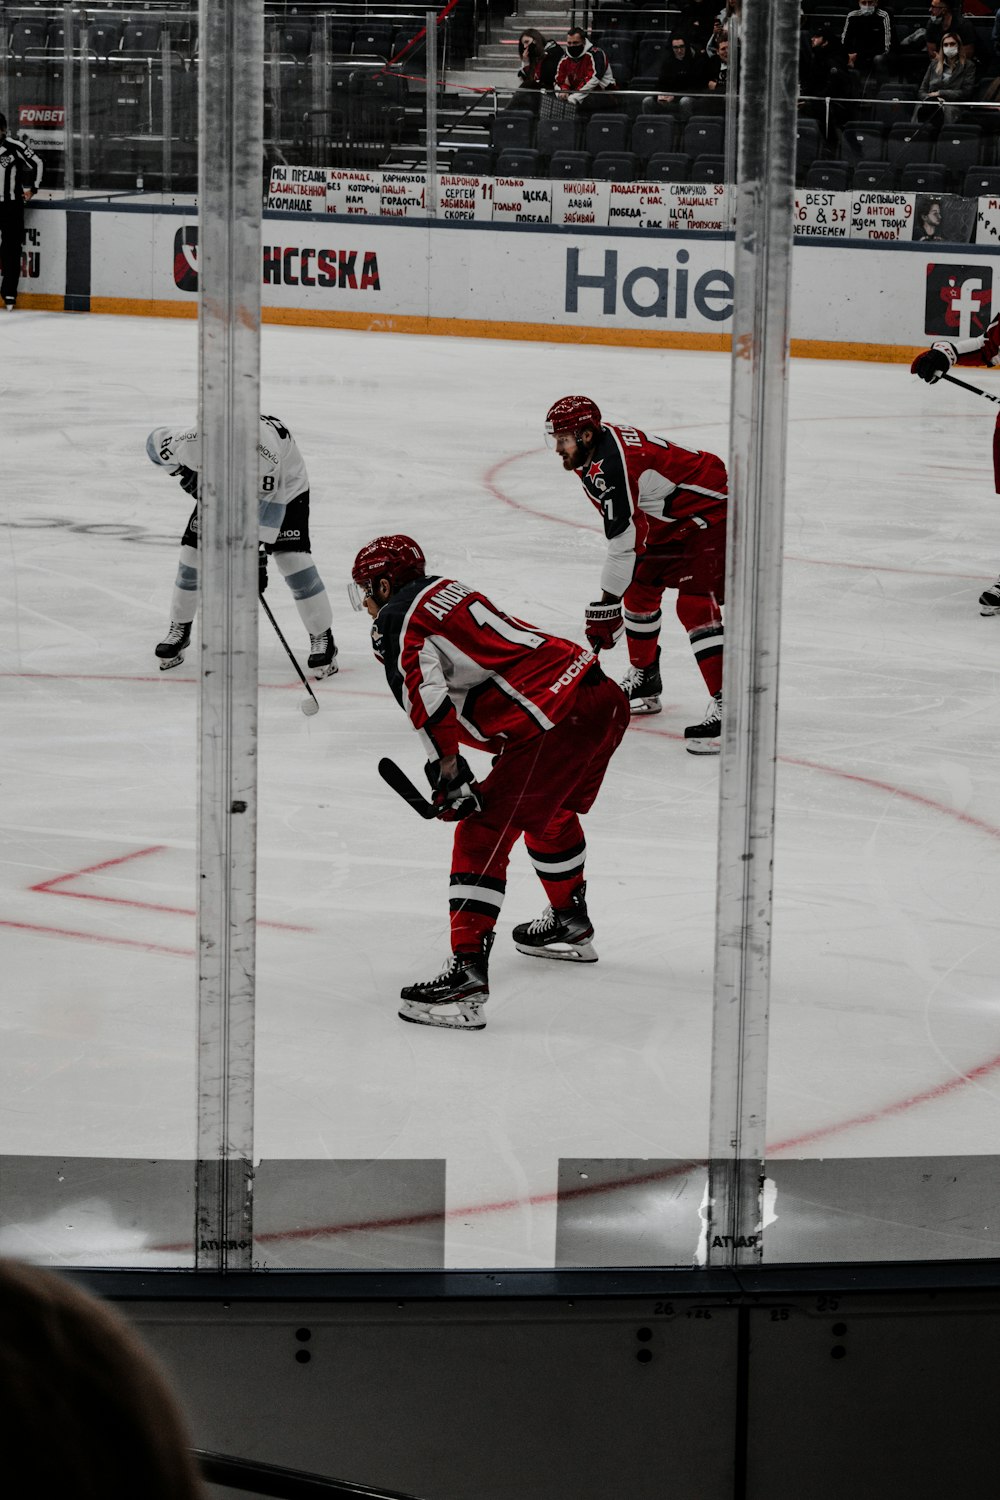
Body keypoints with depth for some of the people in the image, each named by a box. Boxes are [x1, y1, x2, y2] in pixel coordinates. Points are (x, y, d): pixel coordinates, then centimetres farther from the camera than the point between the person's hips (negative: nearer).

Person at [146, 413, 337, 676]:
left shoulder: (266, 450, -45)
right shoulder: (192, 442, -34)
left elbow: (268, 508, -39)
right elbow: (156, 442, -11)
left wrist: (258, 555, -41)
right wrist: (185, 474, -15)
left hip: (283, 485, -4)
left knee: (292, 555, -17)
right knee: (195, 548, -2)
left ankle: (322, 638, -5)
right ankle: (179, 630, 18)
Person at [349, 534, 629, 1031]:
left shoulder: (397, 620, -2)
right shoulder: (448, 590, 25)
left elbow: (426, 694, -18)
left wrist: (448, 772, -11)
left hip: (558, 723, -9)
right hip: (603, 695, 9)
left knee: (482, 834, -6)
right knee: (548, 811, 32)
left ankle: (467, 974, -15)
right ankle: (570, 924, 52)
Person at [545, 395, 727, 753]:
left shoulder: (613, 465, -30)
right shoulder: (594, 450, 2)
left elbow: (623, 540, -31)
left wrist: (606, 606, -28)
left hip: (712, 511, -11)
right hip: (673, 518, 11)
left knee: (694, 604, -22)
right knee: (640, 587, 18)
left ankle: (726, 708, -26)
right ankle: (644, 683, 34)